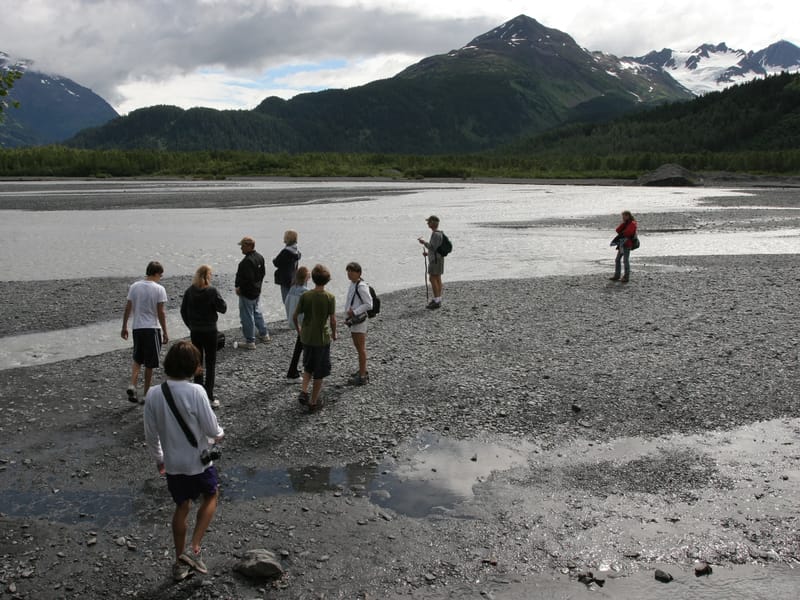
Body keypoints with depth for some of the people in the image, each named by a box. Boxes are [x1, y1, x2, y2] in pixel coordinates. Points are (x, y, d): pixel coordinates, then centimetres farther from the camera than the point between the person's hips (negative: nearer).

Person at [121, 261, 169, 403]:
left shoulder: (134, 286, 2)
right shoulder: (159, 289, -11)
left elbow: (128, 308, 4)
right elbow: (161, 312, -11)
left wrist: (124, 327, 14)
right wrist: (165, 332, -5)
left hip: (137, 327, 4)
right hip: (152, 328, -4)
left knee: (137, 359, 21)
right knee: (149, 364, 6)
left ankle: (132, 385, 1)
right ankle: (145, 395, 12)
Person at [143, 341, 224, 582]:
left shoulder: (153, 394, -9)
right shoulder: (196, 391, -23)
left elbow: (151, 435, 1)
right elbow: (211, 428, -17)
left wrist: (159, 458, 17)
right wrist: (219, 434, 7)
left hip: (172, 464, 4)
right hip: (198, 461, -4)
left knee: (182, 507, 22)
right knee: (211, 496, 23)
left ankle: (180, 562, 32)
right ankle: (194, 549, 14)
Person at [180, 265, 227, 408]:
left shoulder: (189, 291, -3)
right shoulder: (212, 291, -15)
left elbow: (183, 311, 3)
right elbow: (223, 308, -11)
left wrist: (190, 325, 13)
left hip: (195, 332, 4)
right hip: (210, 331, -4)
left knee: (197, 363, 15)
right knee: (210, 364, 4)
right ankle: (209, 397, 0)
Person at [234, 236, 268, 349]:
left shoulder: (247, 261, -25)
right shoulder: (260, 257, 5)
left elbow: (247, 278, -28)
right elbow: (263, 272, 14)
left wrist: (239, 288, -15)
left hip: (247, 293, -10)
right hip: (257, 291, 10)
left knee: (247, 317, -1)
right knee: (256, 312, 26)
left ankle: (250, 342, 4)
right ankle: (264, 334, 37)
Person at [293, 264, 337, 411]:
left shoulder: (305, 296, -6)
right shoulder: (330, 297, -14)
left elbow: (295, 316, -2)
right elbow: (333, 320, -11)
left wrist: (298, 329, 16)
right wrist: (334, 334, 7)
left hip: (306, 338, 3)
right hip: (322, 339, -3)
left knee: (308, 367, 24)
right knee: (319, 372, 10)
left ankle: (303, 391, 8)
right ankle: (313, 402, 16)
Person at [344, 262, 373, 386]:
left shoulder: (361, 286, -19)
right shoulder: (352, 284, 9)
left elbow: (369, 304, -20)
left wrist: (354, 312, -20)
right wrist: (349, 312, 9)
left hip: (359, 319, -9)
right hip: (352, 319, 9)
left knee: (361, 348, -2)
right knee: (358, 347, 18)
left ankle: (362, 376, 4)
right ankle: (362, 371, 31)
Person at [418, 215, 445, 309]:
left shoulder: (436, 234, -19)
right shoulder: (438, 233, 14)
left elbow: (433, 247, -24)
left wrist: (424, 242, -13)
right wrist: (427, 253, 15)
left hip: (435, 259, -10)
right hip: (437, 258, 10)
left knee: (432, 278, -9)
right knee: (437, 278, 10)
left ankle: (436, 301, -9)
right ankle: (438, 300, 13)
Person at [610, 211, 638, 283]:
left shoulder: (632, 224, -6)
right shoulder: (624, 223, 20)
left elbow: (627, 233, -19)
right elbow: (618, 230, 7)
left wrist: (621, 235, -7)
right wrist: (623, 223, -2)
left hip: (627, 244, -9)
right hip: (622, 244, 9)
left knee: (625, 260, -9)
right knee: (617, 260, 8)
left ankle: (626, 277, -5)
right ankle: (617, 276, 13)